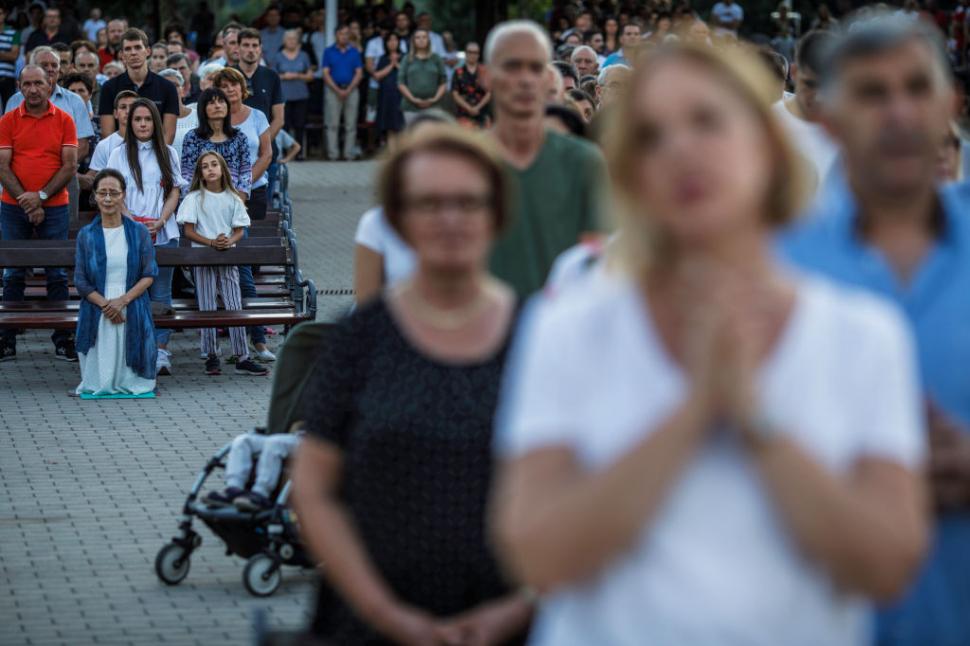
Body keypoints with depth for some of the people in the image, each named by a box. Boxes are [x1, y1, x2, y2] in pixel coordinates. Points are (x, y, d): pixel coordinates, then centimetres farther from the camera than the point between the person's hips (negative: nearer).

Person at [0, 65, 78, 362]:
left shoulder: (64, 120, 2)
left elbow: (70, 165, -2)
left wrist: (41, 196, -12)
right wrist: (27, 204, -11)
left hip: (54, 207, 0)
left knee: (57, 274, 1)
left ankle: (63, 340, 6)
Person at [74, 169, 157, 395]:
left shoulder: (139, 233, 5)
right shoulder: (86, 235, 6)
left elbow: (149, 275, 1)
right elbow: (81, 281, 3)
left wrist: (123, 300, -14)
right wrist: (105, 305, -14)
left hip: (133, 313, 0)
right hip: (97, 315, 0)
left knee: (130, 377, -8)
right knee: (99, 381, -10)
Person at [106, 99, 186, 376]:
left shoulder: (167, 153, 12)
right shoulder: (120, 155, 8)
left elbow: (174, 192, 9)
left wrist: (160, 222, -7)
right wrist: (132, 221, -11)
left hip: (163, 234, 1)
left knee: (161, 293, -2)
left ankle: (160, 351, -4)